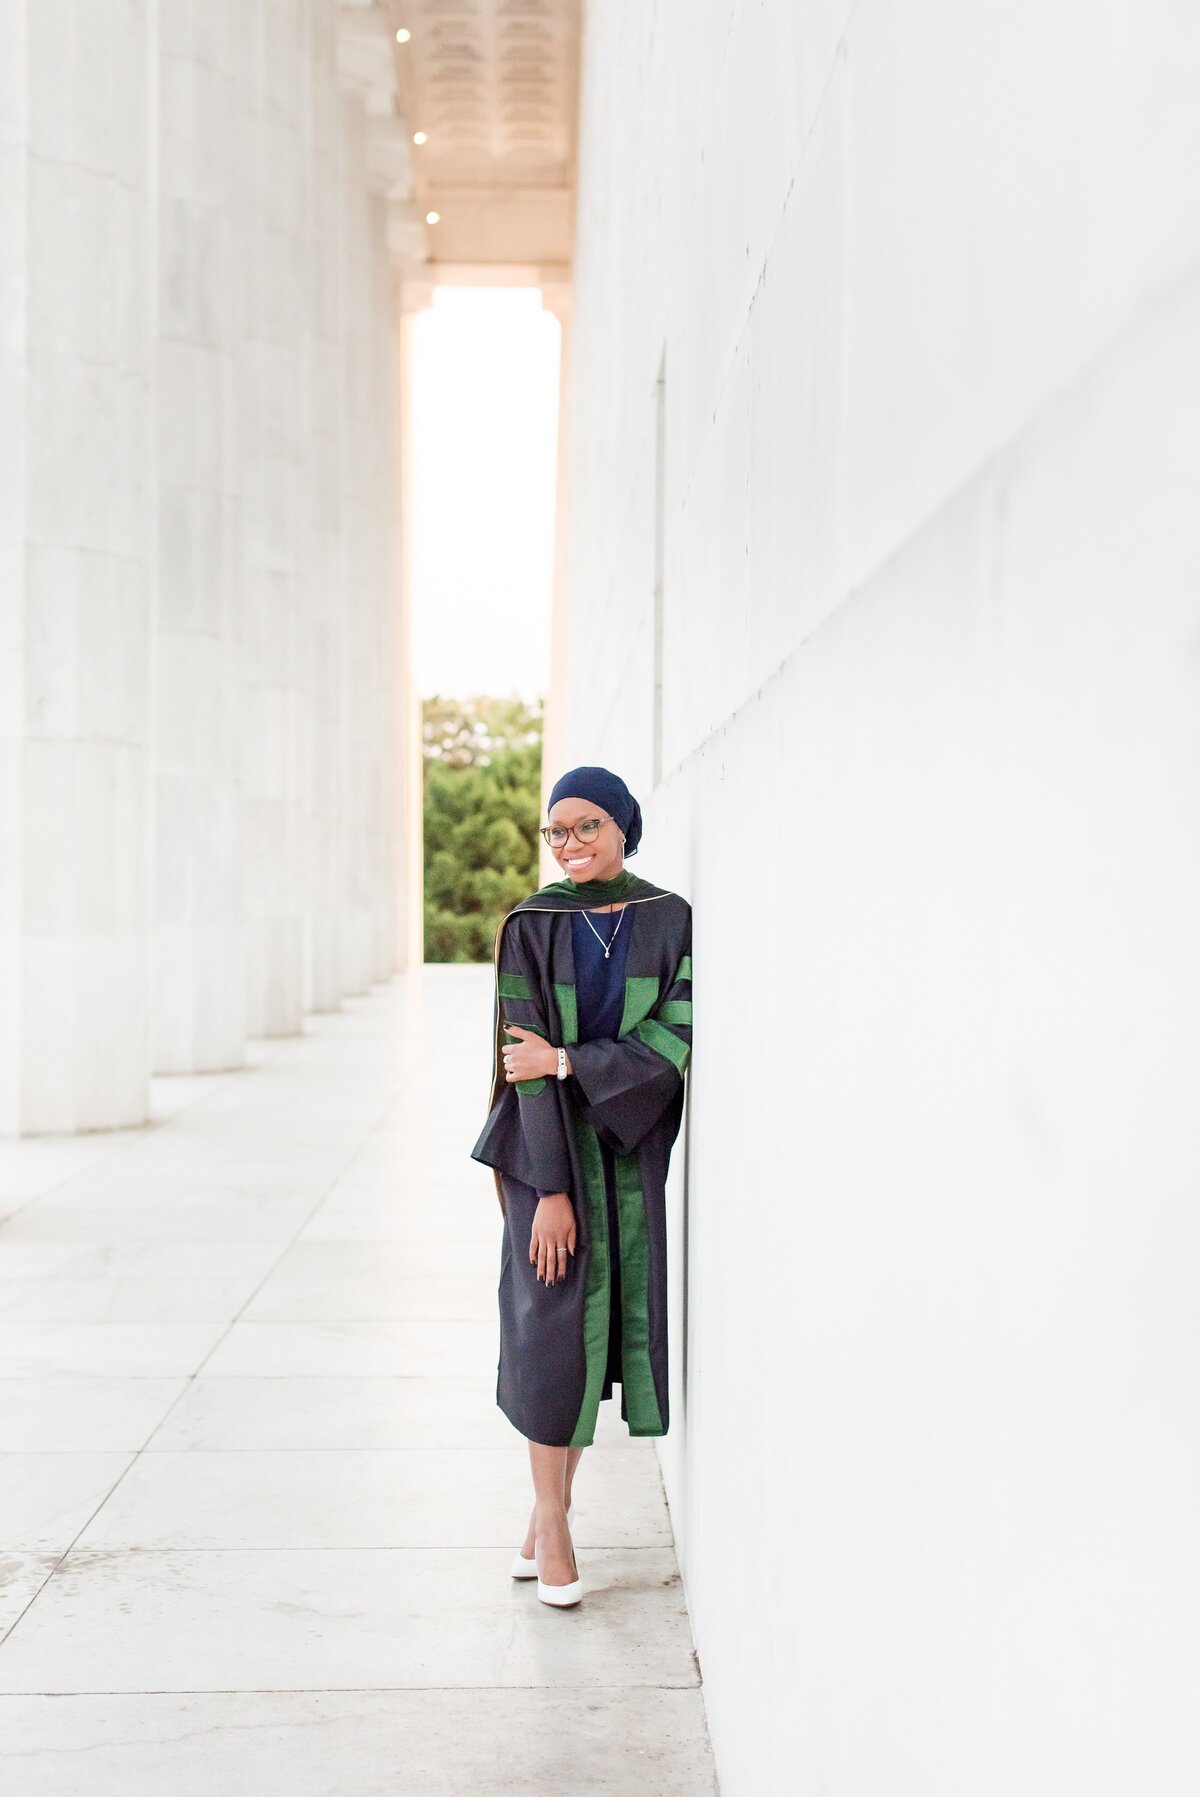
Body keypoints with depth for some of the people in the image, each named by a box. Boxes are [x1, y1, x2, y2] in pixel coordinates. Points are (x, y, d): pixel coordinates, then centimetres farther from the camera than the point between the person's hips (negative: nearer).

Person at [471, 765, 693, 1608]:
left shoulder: (672, 921, 0)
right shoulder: (531, 927, -5)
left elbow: (676, 1038, -9)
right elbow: (528, 1057, -11)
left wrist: (567, 1061, -17)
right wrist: (550, 1189, -16)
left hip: (633, 1147, 2)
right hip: (550, 1145, -2)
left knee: (612, 1322, 5)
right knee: (553, 1326, -4)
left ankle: (549, 1514, 18)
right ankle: (552, 1519, 9)